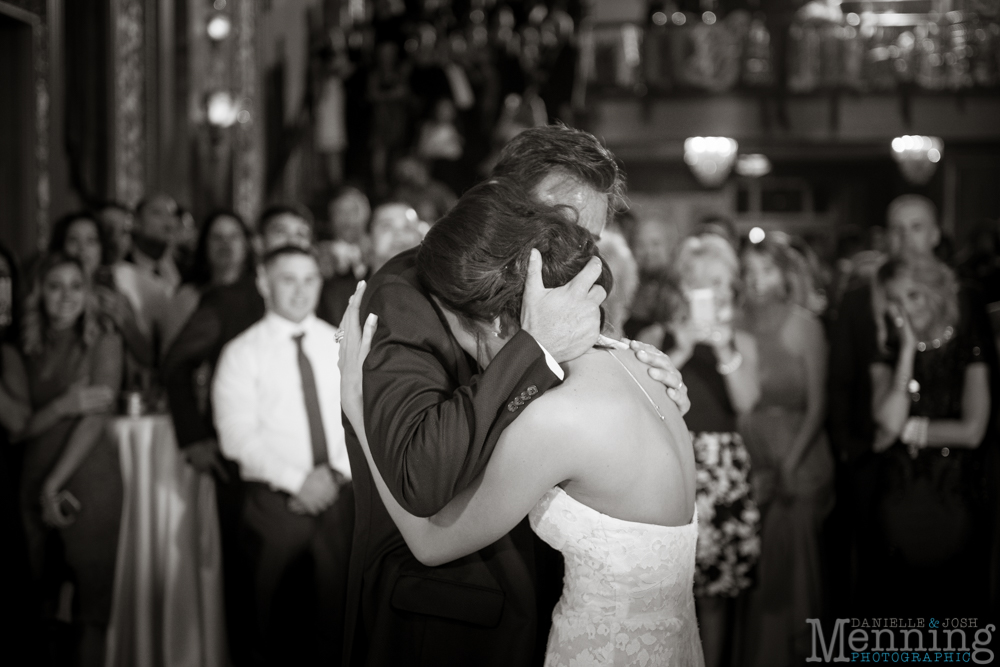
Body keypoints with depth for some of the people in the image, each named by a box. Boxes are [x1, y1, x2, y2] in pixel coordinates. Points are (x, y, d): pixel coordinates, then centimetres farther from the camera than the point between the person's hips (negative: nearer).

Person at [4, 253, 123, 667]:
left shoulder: (103, 342, 0)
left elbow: (96, 416, -7)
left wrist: (55, 483, -11)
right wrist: (63, 405, -16)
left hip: (88, 480, -3)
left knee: (92, 596, -1)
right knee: (42, 592, 7)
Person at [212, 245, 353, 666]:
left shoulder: (340, 345, 9)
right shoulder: (242, 354, -1)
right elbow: (238, 437, -10)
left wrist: (337, 473, -11)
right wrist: (298, 481, -15)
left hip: (338, 493, 3)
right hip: (274, 500, -2)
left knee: (337, 607, 7)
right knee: (268, 611, 5)